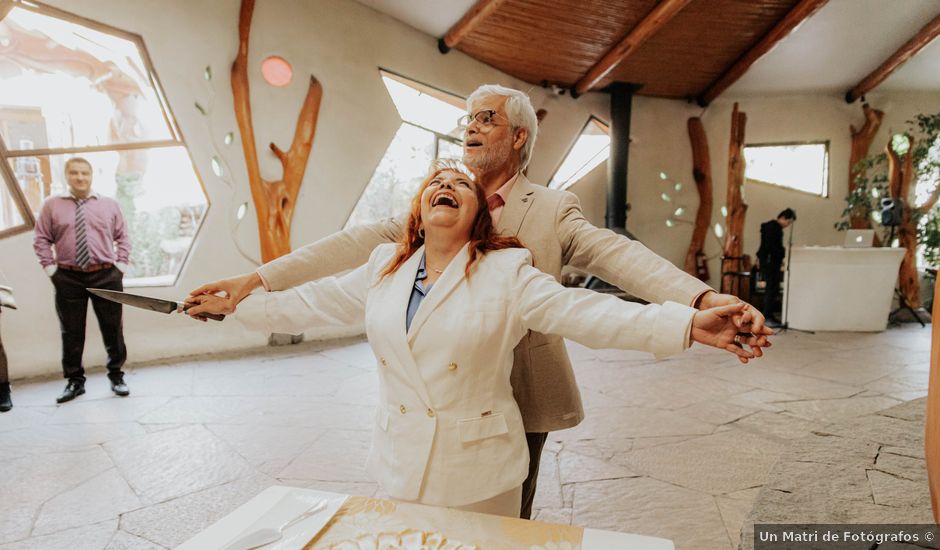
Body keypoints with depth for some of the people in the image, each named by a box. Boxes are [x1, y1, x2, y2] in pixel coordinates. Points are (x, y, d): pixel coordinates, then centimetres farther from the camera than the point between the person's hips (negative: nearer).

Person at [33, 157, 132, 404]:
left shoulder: (109, 205, 8)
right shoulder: (51, 205, 6)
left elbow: (123, 237, 10)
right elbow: (41, 240, 8)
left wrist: (121, 265, 0)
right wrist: (50, 268, -1)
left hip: (106, 275, 0)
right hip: (68, 278, 0)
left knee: (112, 328, 4)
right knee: (71, 332, 6)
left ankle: (116, 376, 17)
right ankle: (74, 381, 18)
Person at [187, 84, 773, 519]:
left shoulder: (553, 209, -7)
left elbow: (618, 254, -22)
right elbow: (360, 243, -7)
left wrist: (703, 298, -40)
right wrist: (255, 278, -14)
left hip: (521, 397, -2)